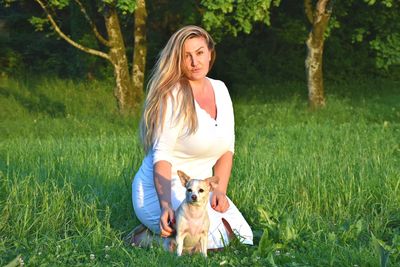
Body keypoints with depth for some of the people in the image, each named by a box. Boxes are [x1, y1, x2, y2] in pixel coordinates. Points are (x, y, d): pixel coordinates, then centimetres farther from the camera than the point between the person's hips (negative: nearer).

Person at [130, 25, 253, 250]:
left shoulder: (220, 89, 5)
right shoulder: (173, 97, -16)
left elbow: (227, 148, 9)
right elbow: (161, 157, -21)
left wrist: (220, 190, -5)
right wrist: (166, 206, -33)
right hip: (162, 188, -8)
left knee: (243, 239, -3)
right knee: (213, 239, -25)